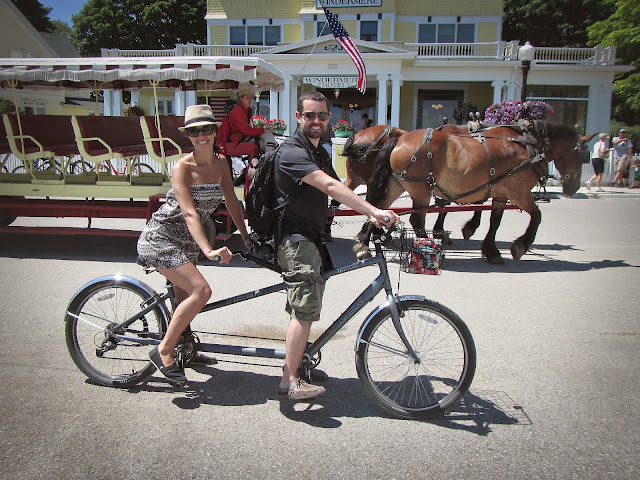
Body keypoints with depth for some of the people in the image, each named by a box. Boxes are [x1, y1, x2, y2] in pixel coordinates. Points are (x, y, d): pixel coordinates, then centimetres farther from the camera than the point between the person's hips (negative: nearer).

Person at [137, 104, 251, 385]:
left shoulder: (220, 163, 1)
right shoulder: (182, 167, -19)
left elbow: (232, 202, 9)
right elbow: (190, 213, -30)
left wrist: (246, 238, 6)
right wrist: (209, 251, -41)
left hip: (186, 242, 7)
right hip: (161, 239, -7)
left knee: (184, 297, 16)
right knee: (201, 291, -20)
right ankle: (163, 351, -5)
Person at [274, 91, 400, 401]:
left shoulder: (320, 153, 17)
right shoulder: (292, 152, -16)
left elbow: (337, 191, 9)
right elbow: (331, 187, -30)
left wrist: (372, 215, -5)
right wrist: (374, 211, -36)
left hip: (311, 237, 10)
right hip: (296, 238, -10)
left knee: (304, 308, 18)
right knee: (304, 309, -13)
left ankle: (299, 362, 34)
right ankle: (289, 383, -6)